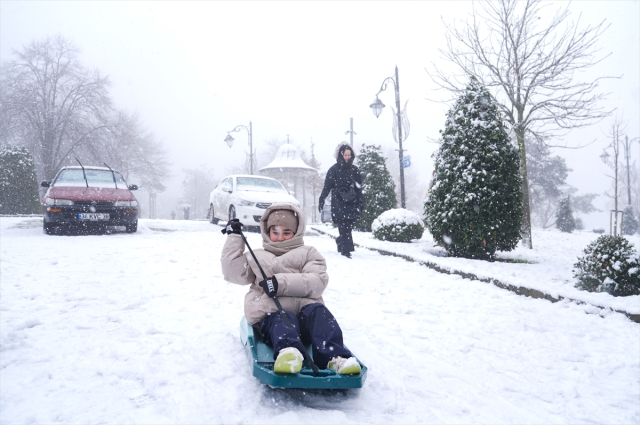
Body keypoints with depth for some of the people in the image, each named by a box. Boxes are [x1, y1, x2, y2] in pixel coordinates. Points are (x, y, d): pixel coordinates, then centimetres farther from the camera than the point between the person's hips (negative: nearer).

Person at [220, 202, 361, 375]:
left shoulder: (308, 253, 23)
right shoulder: (256, 257, 30)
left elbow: (318, 281, 2)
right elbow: (233, 272, 13)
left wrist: (281, 283, -12)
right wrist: (234, 237, 14)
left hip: (304, 310, 1)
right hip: (271, 314, 0)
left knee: (318, 311, -33)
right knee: (283, 320, -35)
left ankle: (335, 357, -51)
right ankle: (288, 352, -65)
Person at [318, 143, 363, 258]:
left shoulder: (354, 170, 11)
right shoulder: (334, 169, 1)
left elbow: (359, 187, 14)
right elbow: (327, 186, 1)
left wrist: (360, 203, 10)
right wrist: (321, 200, -4)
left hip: (352, 203, 3)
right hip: (339, 204, -3)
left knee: (348, 226, 1)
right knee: (344, 227, -9)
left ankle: (340, 242, 28)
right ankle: (346, 250, -7)